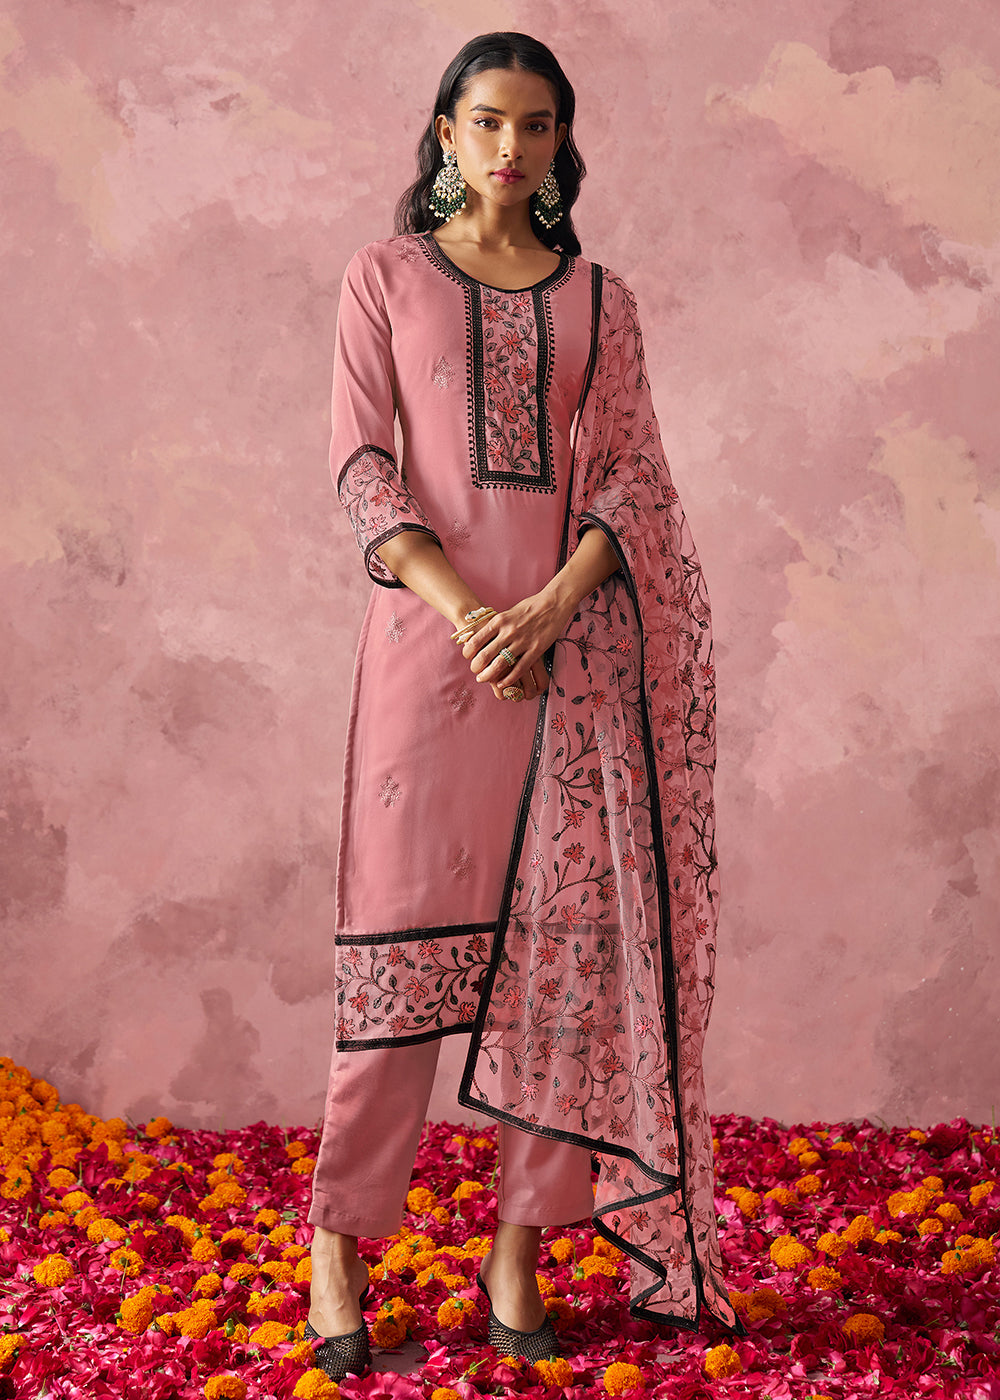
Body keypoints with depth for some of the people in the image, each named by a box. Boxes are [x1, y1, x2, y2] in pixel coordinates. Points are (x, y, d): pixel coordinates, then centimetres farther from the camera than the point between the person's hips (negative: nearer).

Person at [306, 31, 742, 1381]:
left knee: (561, 928, 1)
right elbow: (360, 461, -1)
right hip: (431, 627, -2)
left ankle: (519, 1246, 10)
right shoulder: (386, 275, 8)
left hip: (575, 636, 2)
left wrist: (554, 606, -14)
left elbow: (633, 476, 4)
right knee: (405, 923, -3)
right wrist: (464, 608, -15)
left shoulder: (601, 300, 12)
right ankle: (340, 1241, 7)